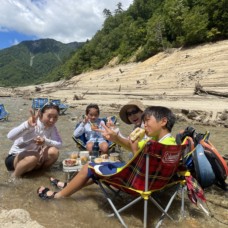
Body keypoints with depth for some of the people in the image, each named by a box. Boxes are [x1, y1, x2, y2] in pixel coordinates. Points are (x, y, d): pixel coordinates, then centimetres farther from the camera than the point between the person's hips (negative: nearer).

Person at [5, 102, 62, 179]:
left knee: (53, 152, -21)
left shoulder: (52, 127, -9)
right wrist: (27, 125, -59)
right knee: (33, 158, -36)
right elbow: (10, 136, -42)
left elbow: (59, 144, -18)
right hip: (15, 157, -4)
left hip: (34, 155, 5)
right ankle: (15, 176, -9)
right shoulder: (32, 124, -26)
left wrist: (45, 141, -37)